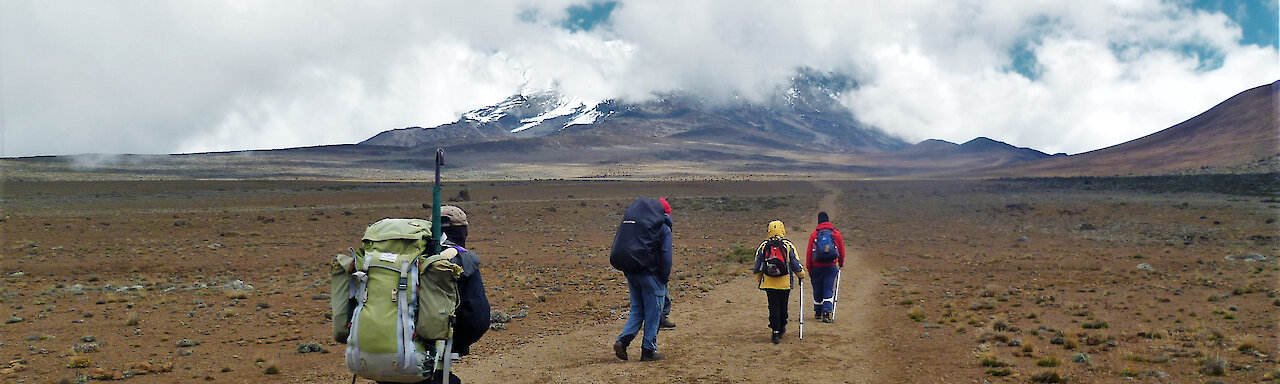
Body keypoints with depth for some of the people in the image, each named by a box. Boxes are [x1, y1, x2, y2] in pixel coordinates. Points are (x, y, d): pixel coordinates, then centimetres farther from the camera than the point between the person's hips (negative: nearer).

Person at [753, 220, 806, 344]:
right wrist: (801, 276, 14)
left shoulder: (763, 246, -1)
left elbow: (757, 266, 4)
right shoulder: (788, 245, -5)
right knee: (783, 306, 16)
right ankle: (782, 327, 31)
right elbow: (796, 265, -3)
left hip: (769, 283, 0)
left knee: (773, 307, 2)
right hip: (785, 282, 0)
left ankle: (776, 332, -4)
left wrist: (758, 280, 17)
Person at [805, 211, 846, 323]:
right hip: (831, 266, 0)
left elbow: (809, 252, -1)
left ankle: (818, 312, 25)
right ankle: (826, 313, -12)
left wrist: (809, 268, 8)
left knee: (817, 290, 13)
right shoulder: (836, 233, 2)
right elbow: (841, 251, 10)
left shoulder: (814, 234, -2)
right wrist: (841, 264, 26)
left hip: (817, 266, 0)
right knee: (828, 290, 1)